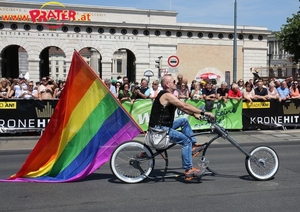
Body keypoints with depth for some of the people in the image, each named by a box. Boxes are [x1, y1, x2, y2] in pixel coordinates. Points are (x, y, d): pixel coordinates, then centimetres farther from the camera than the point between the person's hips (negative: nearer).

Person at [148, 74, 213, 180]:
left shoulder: (168, 95, 16)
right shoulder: (167, 95, -17)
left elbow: (181, 108, 18)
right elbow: (185, 106, -22)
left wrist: (194, 114, 6)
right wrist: (203, 112, -19)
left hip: (163, 126, 11)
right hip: (159, 129, -11)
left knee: (184, 121, 17)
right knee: (186, 140, -15)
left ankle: (193, 146, 16)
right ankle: (188, 170, -13)